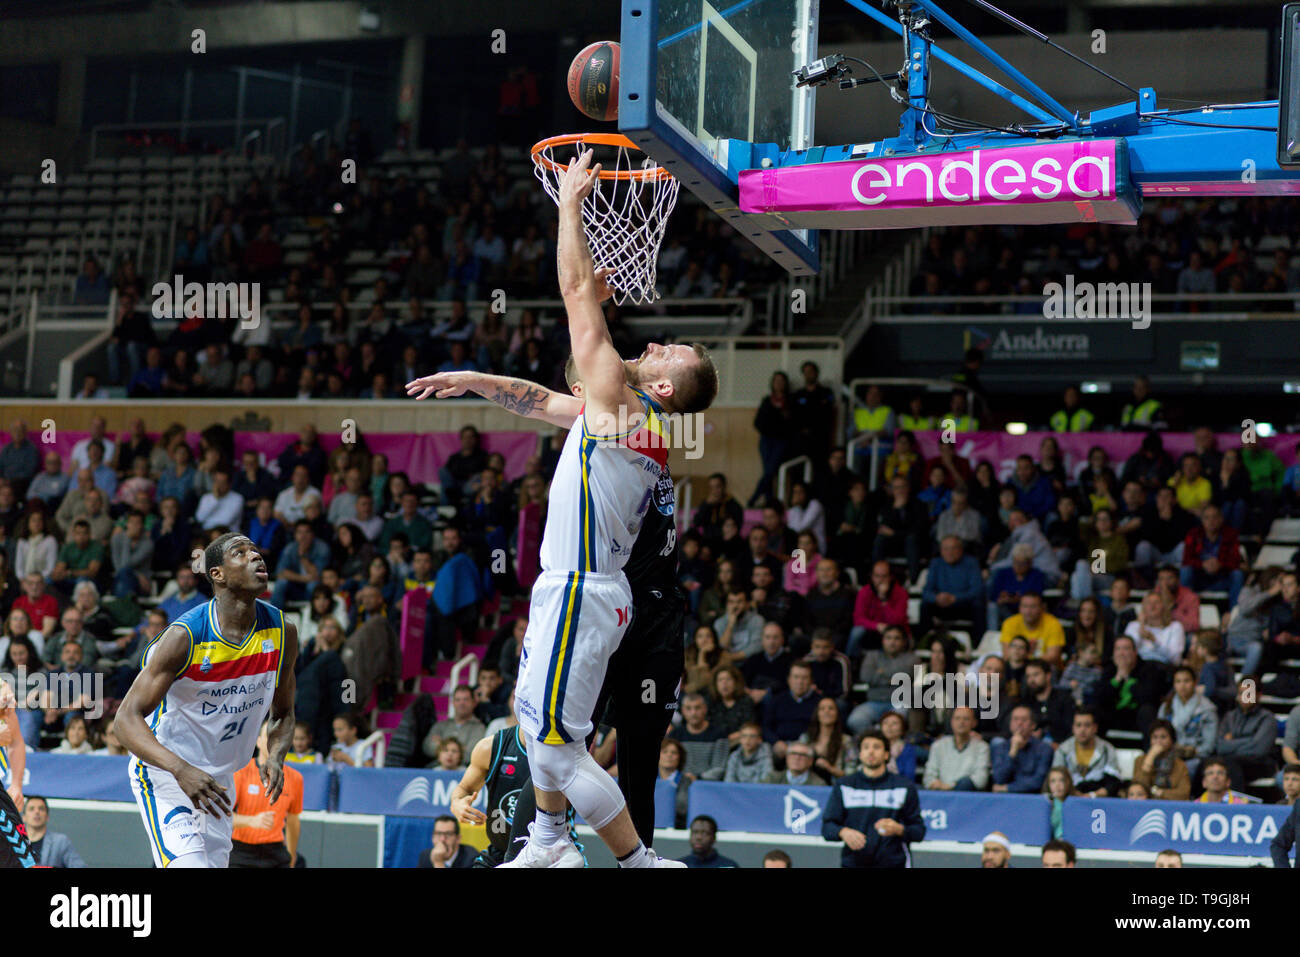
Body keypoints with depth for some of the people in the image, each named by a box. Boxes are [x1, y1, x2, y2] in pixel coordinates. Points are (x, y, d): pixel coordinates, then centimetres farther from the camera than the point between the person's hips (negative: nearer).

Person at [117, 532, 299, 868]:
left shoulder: (281, 632, -4)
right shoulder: (184, 637, -21)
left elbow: (283, 714, 11)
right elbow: (127, 717, -23)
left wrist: (275, 757, -12)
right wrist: (182, 770, -38)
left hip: (218, 781, 6)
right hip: (163, 776, -6)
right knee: (188, 864, -25)